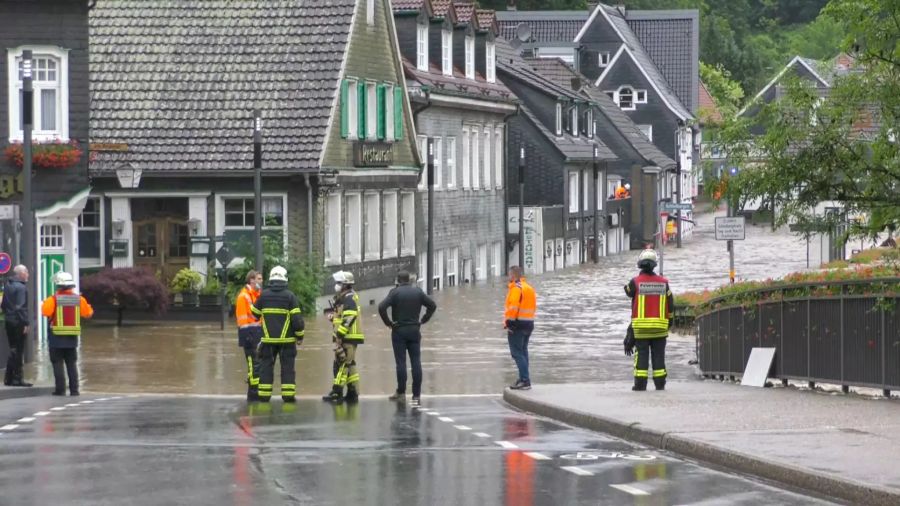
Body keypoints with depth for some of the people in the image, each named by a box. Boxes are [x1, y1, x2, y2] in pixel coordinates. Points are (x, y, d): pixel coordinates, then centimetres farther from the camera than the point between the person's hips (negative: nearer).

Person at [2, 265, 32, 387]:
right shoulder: (21, 287, -14)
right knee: (19, 351, -3)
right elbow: (21, 307, -21)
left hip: (9, 322, 8)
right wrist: (25, 323, -19)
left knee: (13, 350, 15)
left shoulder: (8, 286, 13)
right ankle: (17, 378, -2)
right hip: (18, 323, -8)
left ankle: (8, 378, 16)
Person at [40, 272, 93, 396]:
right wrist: (88, 307, 21)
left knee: (57, 363, 2)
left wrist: (44, 304, -3)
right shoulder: (79, 299, 0)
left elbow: (46, 312, -22)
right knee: (72, 364, 11)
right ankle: (74, 389, 5)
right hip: (72, 337, 4)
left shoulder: (53, 299, -11)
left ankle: (60, 389, -4)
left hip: (56, 337, -4)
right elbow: (88, 313, 2)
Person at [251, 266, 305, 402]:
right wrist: (299, 335, 2)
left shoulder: (263, 295, 0)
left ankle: (264, 395, 5)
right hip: (287, 340, -2)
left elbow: (255, 314, 12)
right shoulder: (289, 296, -7)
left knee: (266, 366, 8)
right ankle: (288, 395, -2)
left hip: (268, 339, 2)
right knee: (287, 366, 3)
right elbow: (297, 318, -9)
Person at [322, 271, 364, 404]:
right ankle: (353, 393, 14)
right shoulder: (345, 298, 19)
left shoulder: (349, 298, -14)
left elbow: (349, 319, -24)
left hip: (348, 338, -11)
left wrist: (339, 334, -24)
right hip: (347, 338, 11)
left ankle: (337, 393, -14)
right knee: (350, 364, 12)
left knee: (342, 364, -12)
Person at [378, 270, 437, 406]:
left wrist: (388, 322, -6)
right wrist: (423, 320, 10)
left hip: (399, 331, -3)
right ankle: (417, 395, -3)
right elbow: (432, 305, 9)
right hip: (414, 331, 3)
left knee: (401, 363, 2)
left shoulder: (395, 292, -8)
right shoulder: (418, 292, 4)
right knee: (416, 363, 1)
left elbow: (381, 307, -18)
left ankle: (401, 392, 6)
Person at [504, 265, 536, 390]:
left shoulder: (516, 288, -13)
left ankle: (525, 381, -15)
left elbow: (513, 307, -21)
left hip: (517, 324, -9)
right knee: (523, 351, 17)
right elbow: (533, 307, 15)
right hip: (529, 323, 9)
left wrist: (508, 322, -16)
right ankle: (524, 379, 20)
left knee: (517, 352, -8)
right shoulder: (529, 288, 16)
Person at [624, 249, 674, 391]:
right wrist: (669, 320, 19)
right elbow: (670, 304, 5)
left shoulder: (635, 282, -8)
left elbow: (629, 292, 13)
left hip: (640, 325, -2)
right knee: (658, 354, 9)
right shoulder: (663, 282, 0)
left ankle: (640, 383, -2)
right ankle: (660, 383, 8)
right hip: (660, 325, 2)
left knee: (641, 354, 3)